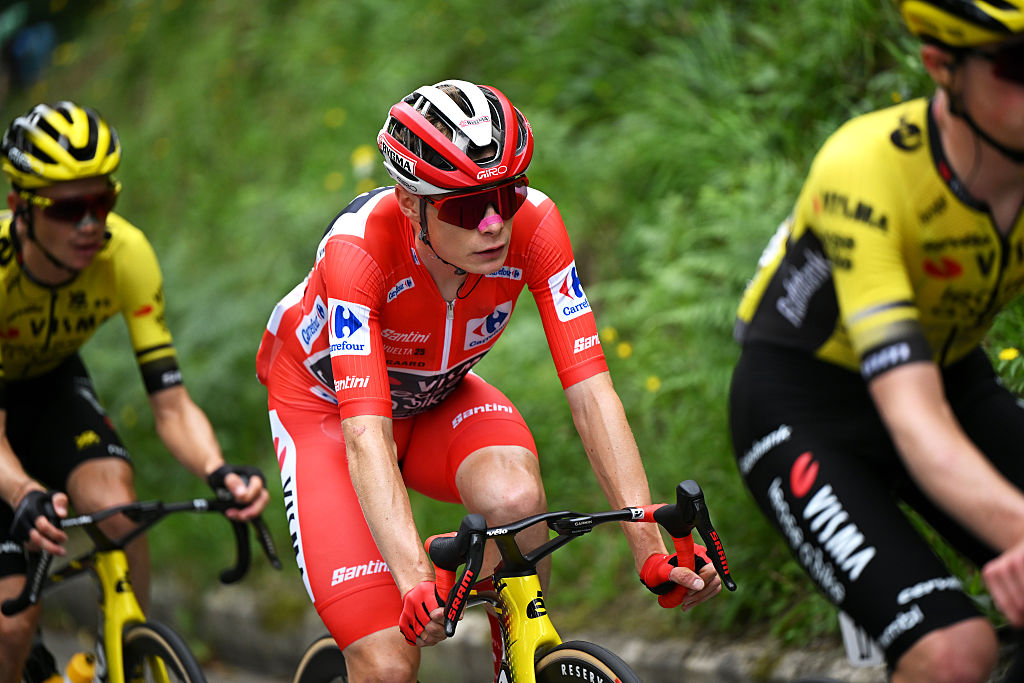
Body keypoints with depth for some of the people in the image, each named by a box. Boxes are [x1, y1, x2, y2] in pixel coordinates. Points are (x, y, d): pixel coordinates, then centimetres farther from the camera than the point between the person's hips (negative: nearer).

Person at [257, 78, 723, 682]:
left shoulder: (533, 221, -27)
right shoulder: (360, 244, -36)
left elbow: (590, 388, -29)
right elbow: (366, 435, -44)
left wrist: (652, 550, -37)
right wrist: (416, 582, -57)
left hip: (437, 396, 3)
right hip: (327, 407, -3)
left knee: (515, 496, -33)